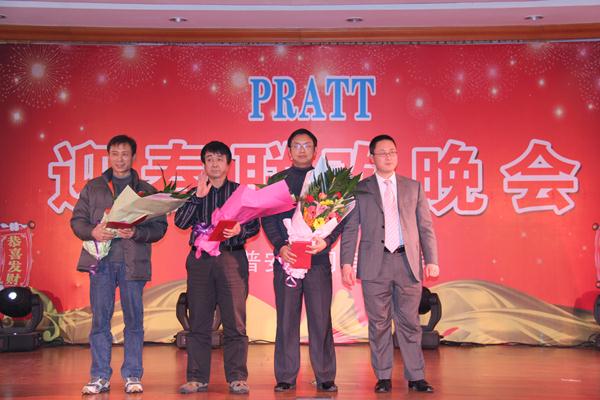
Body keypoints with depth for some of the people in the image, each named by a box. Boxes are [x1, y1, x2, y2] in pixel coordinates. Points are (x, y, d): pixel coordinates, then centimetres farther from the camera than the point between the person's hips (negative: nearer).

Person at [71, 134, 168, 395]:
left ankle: (132, 376, 10)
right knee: (99, 319, 1)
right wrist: (92, 232, -10)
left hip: (133, 262, -1)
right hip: (101, 259, 1)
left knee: (134, 320, 2)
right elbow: (77, 220, 10)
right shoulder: (93, 187, 14)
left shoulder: (146, 190, 10)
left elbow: (159, 226, 4)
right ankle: (100, 377, 8)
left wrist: (137, 233, -14)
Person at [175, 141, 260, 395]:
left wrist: (239, 231, -16)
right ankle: (197, 378, 9)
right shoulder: (195, 193, 16)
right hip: (200, 258, 2)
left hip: (232, 257, -2)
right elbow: (181, 222, 1)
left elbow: (254, 225, 4)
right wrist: (199, 196, -6)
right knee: (198, 322, 2)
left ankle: (237, 378, 1)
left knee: (235, 322, -5)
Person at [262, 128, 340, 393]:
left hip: (318, 258, 0)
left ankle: (325, 377, 6)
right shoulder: (276, 181, 12)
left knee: (321, 319, 0)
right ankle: (286, 377, 9)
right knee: (286, 319, 2)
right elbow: (267, 218, 6)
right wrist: (280, 246, -9)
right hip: (286, 257, 0)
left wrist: (326, 241, -11)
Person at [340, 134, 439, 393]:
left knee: (410, 322, 4)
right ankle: (383, 377, 13)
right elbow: (350, 229, 4)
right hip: (375, 263, -1)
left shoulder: (414, 187, 13)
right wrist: (346, 263, -5)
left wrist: (431, 260, 2)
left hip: (408, 262, 1)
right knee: (379, 323, 4)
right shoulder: (359, 189, 7)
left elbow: (425, 226, 11)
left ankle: (416, 377, 10)